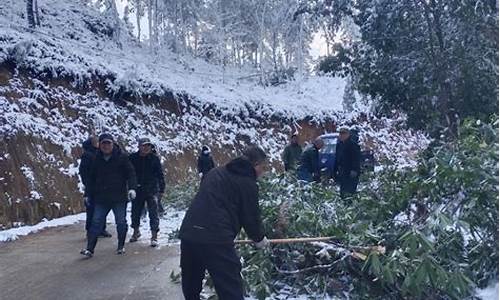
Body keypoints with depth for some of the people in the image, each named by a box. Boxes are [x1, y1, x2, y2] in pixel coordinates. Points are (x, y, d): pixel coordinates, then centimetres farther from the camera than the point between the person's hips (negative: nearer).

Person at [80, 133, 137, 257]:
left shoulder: (122, 157, -1)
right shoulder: (97, 160, 10)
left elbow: (131, 173, -4)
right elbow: (91, 178, 17)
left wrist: (132, 188, -18)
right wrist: (88, 194, 14)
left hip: (119, 197, -2)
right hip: (101, 198, 3)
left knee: (121, 222, 5)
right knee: (96, 222, -1)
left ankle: (121, 246, 21)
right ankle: (89, 249, 1)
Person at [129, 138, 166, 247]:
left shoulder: (155, 158, -3)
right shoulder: (132, 158, -1)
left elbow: (160, 175, 0)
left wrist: (162, 190, -2)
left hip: (152, 190, -2)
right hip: (137, 190, 2)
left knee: (153, 213, -5)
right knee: (135, 212, 14)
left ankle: (154, 236, 1)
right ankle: (136, 232, 37)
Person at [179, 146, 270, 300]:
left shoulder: (216, 173, 23)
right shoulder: (247, 182, 1)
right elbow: (251, 217, 3)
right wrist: (259, 238, 22)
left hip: (188, 233, 8)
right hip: (216, 238, -8)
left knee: (191, 287, 25)